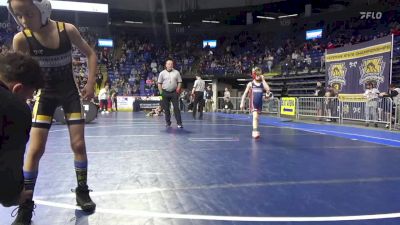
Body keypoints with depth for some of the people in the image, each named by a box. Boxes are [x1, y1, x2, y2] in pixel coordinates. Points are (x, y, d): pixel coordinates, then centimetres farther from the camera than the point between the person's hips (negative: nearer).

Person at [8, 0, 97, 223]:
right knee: (35, 150, -4)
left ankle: (82, 191, 21)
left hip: (71, 92, 1)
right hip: (45, 94, 0)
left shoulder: (68, 29, -19)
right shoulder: (21, 39, -20)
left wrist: (91, 83, -12)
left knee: (79, 144, 1)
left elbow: (91, 54, -4)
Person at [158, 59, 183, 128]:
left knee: (176, 108, -5)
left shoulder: (176, 72, 6)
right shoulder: (162, 73, 5)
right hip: (165, 93, 1)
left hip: (174, 92, -1)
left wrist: (177, 90, -3)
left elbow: (179, 82, 7)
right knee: (166, 108, 5)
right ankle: (168, 122, 16)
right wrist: (161, 92, 0)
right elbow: (159, 83, 6)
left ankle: (179, 123, -4)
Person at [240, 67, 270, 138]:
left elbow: (268, 89, -14)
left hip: (260, 104, 3)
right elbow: (245, 94, 4)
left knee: (256, 118, 15)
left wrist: (263, 80, -8)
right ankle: (255, 131, -22)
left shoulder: (262, 84, 6)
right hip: (253, 103, -3)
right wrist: (242, 103, -2)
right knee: (255, 117, -19)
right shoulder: (250, 84, 1)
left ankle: (254, 131, 29)